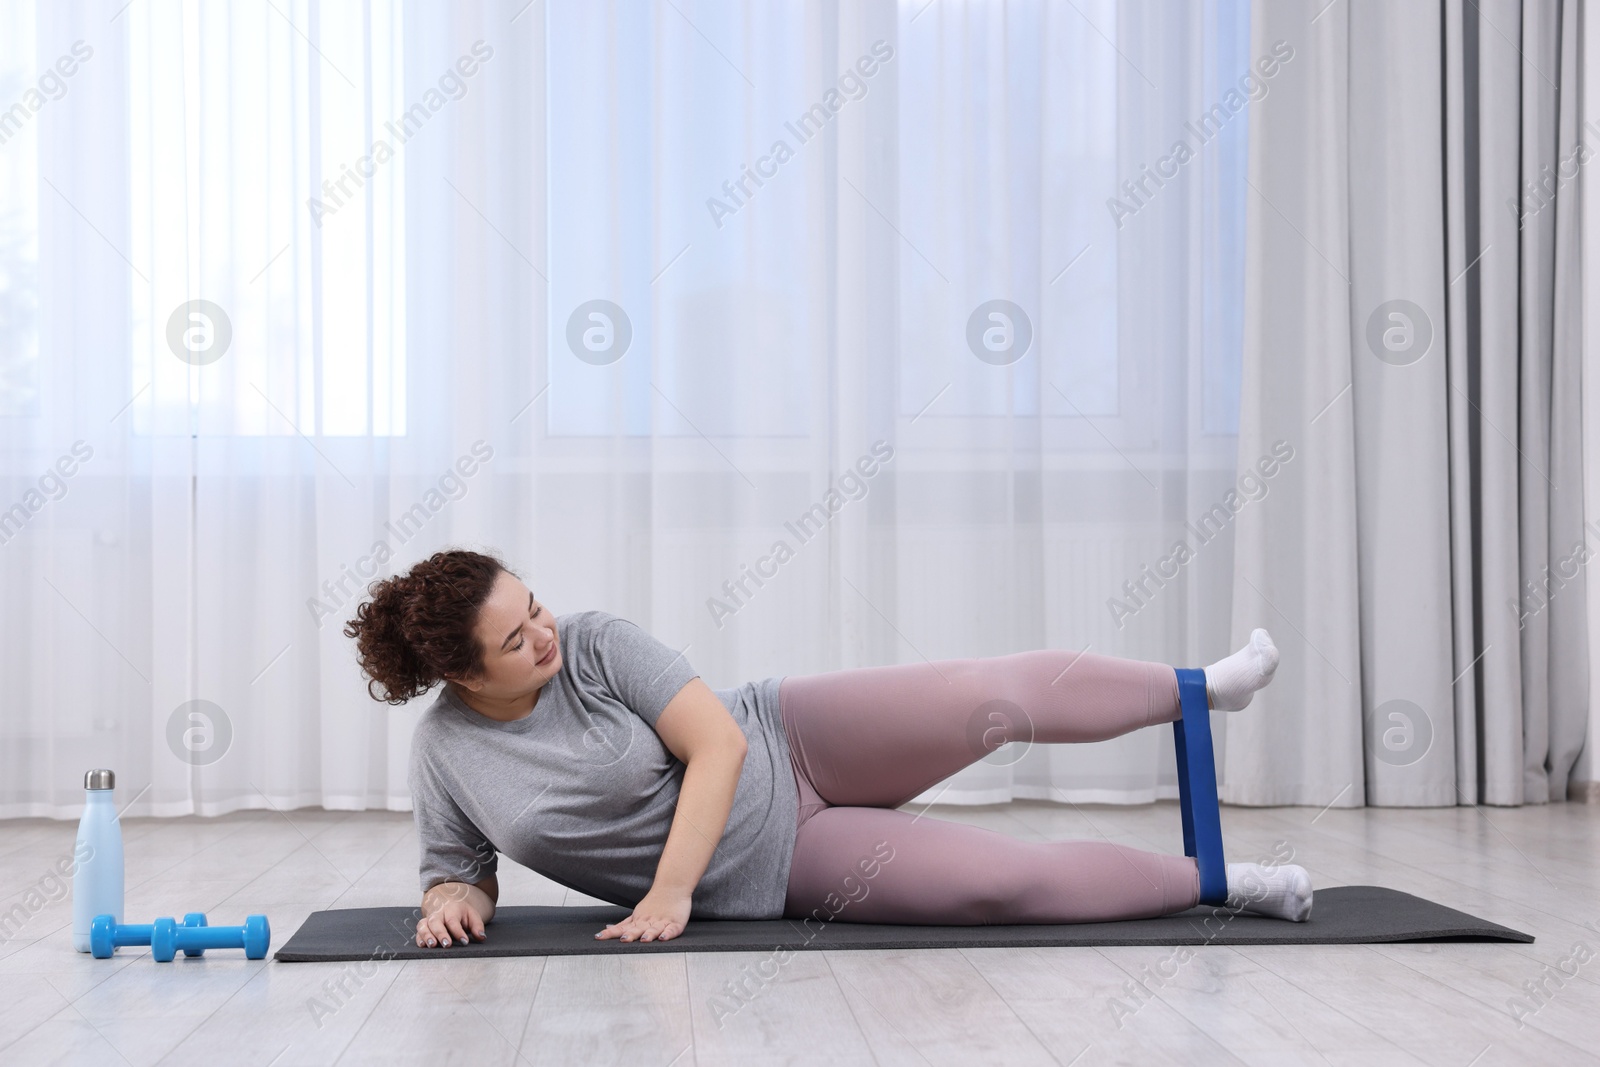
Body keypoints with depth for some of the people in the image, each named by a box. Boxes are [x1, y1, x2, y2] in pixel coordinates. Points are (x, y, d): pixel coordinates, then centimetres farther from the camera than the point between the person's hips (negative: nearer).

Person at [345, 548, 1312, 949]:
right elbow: (459, 872, 5)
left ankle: (1202, 688, 9)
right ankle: (1214, 879, 5)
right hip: (775, 875, 0)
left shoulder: (595, 645, -15)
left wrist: (667, 894, -24)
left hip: (788, 748, 0)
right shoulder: (446, 752, -10)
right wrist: (455, 901, -20)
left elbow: (719, 744, -19)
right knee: (1008, 881, -14)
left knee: (994, 700, -19)